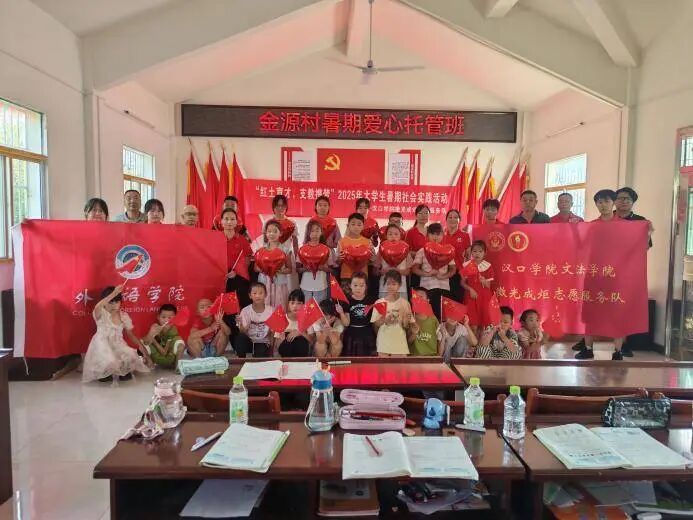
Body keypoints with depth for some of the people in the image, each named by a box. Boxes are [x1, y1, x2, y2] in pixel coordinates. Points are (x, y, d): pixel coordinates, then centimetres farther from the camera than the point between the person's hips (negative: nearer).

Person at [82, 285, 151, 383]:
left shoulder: (124, 316, 1)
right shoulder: (101, 314, -13)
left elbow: (131, 334, 9)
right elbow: (97, 307, -40)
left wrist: (143, 349, 1)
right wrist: (113, 293, -48)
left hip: (118, 344, 4)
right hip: (103, 345, -3)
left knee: (131, 357, -25)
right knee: (109, 361, -31)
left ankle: (123, 371, 11)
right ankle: (104, 373, 8)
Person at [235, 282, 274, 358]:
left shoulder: (271, 311, -8)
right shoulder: (245, 311, -8)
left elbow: (271, 332, -4)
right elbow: (243, 332, -14)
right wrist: (240, 324, -35)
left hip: (263, 343, -2)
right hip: (249, 341, 2)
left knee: (260, 355, -34)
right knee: (240, 337, -30)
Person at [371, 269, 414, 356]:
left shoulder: (404, 303, 2)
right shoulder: (379, 303, 2)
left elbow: (406, 326, 3)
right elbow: (375, 325, 3)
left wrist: (406, 319, -17)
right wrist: (383, 320, -15)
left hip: (399, 343, 0)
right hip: (383, 343, 0)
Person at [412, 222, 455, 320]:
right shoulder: (422, 251, 5)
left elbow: (453, 269, 7)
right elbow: (414, 269, 0)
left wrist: (444, 276, -12)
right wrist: (427, 274, -16)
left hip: (443, 287, 1)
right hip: (426, 287, -1)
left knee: (442, 314, -1)